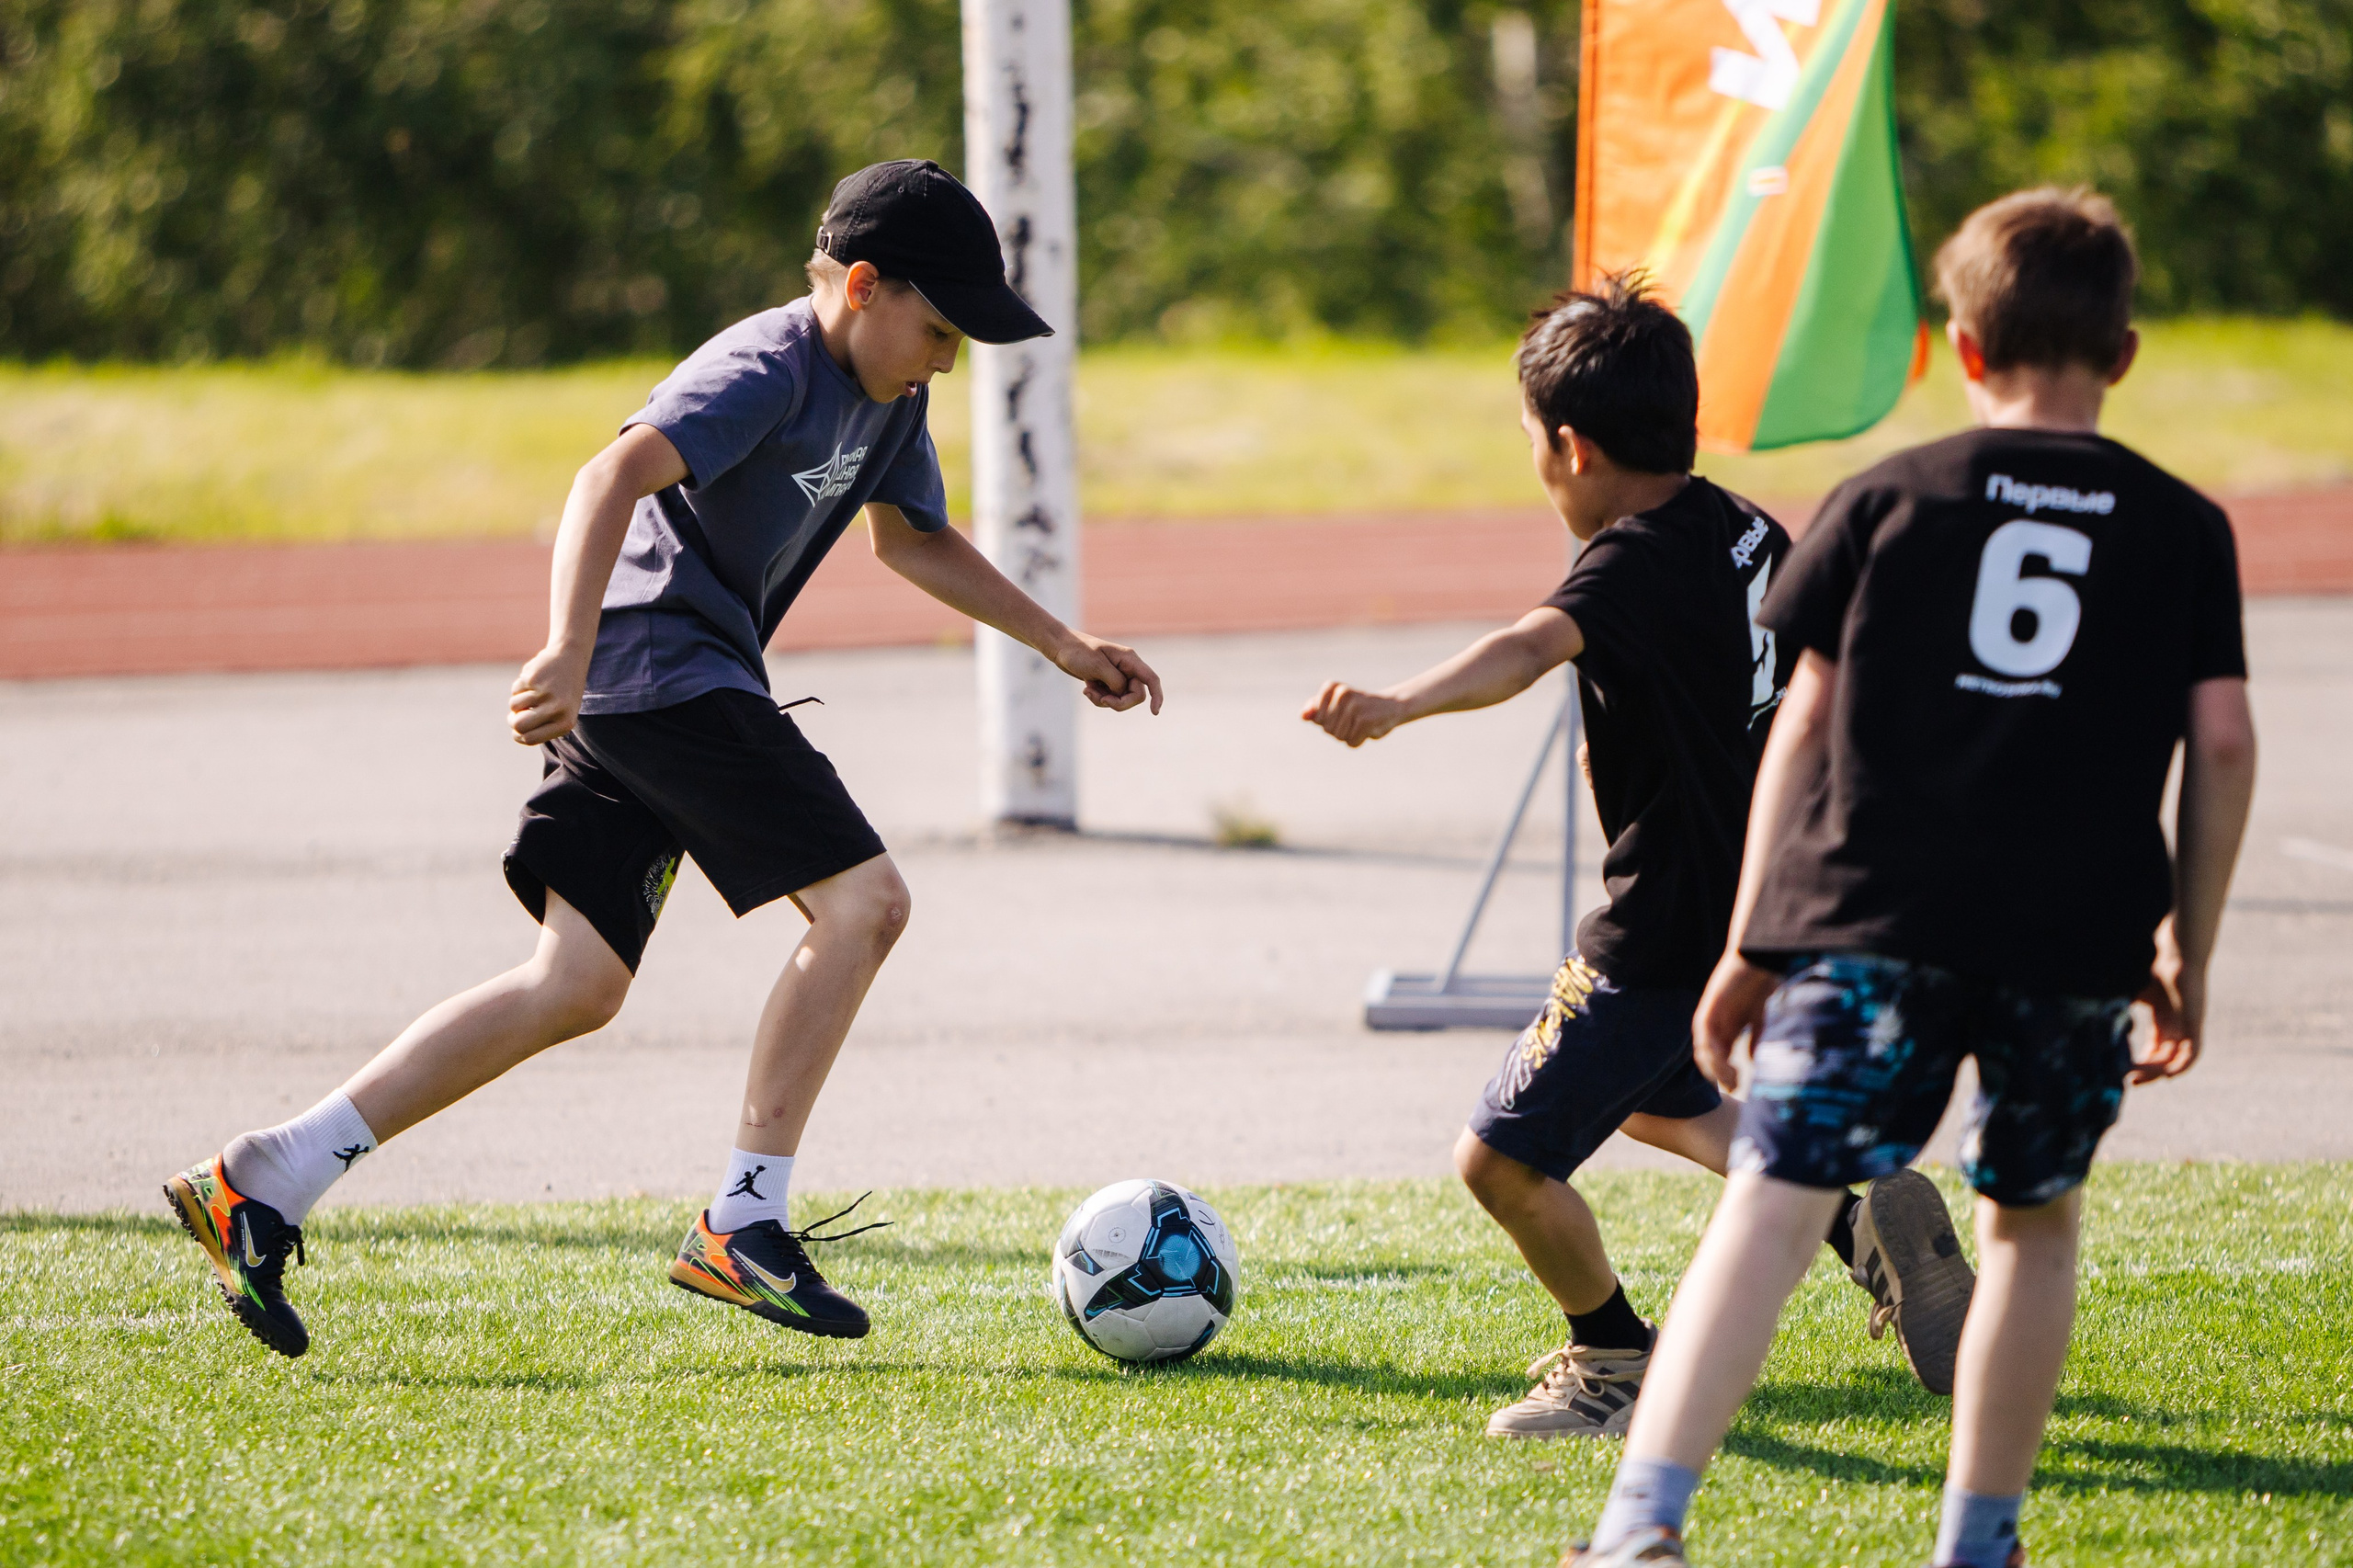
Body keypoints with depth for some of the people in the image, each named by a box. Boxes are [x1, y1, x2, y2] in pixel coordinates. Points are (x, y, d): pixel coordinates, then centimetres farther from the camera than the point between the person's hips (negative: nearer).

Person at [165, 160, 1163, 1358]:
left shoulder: (887, 395, 16)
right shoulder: (766, 371, -14)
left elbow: (911, 539, 34)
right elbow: (615, 476, -29)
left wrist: (1064, 648, 31)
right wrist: (570, 651, -43)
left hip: (643, 699, 10)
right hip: (665, 665, -10)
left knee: (578, 988, 5)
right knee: (863, 901, -12)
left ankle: (265, 1180, 1)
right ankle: (744, 1224, -9)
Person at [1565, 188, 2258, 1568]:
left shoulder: (1888, 499, 9)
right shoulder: (2183, 528, 10)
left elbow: (1805, 726, 7)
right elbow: (2223, 744, 5)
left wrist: (1750, 942, 11)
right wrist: (2187, 957, 13)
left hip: (1874, 916, -1)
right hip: (2076, 935, 1)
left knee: (1773, 1206, -9)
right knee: (2034, 1221, 20)